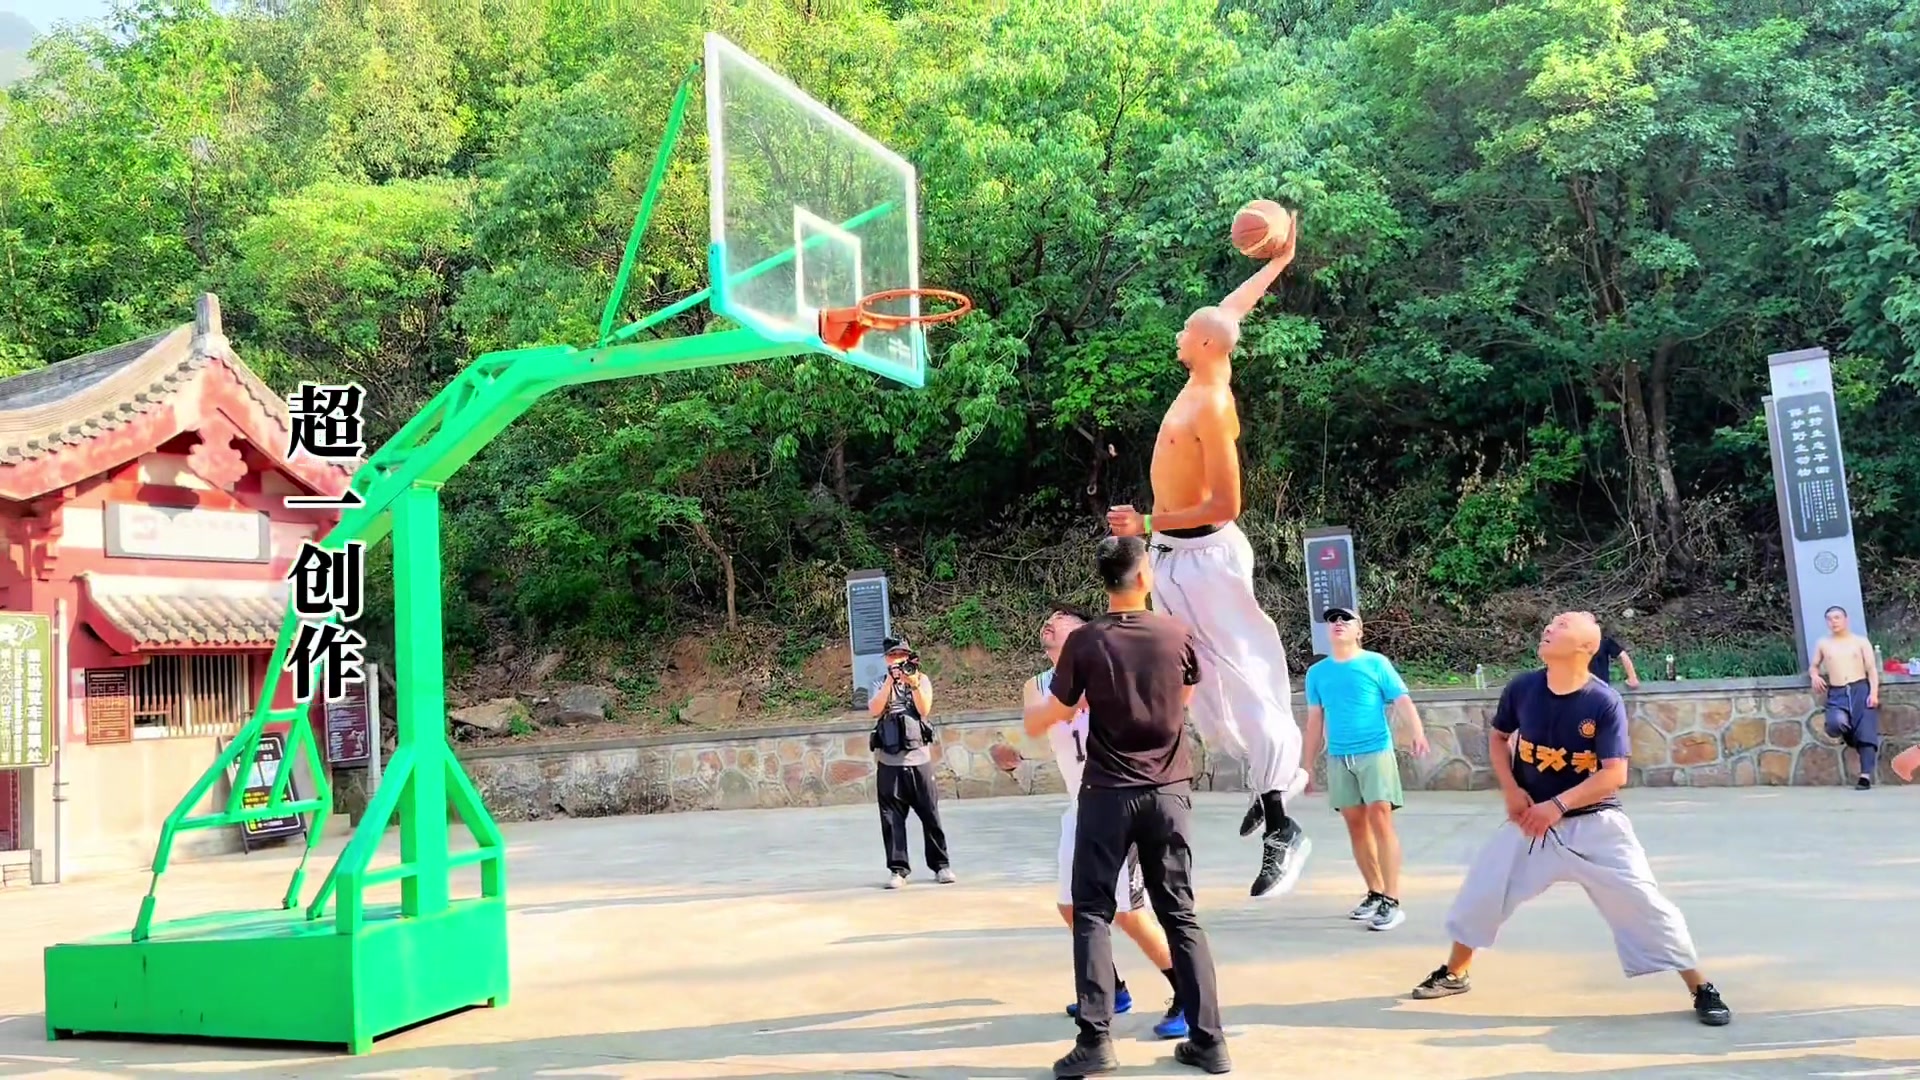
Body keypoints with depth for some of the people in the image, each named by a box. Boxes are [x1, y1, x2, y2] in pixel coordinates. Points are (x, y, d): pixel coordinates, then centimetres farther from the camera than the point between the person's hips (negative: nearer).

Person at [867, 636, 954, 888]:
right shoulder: (881, 684, 8)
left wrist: (913, 683, -21)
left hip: (919, 760, -1)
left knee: (930, 814, 3)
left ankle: (941, 865, 14)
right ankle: (898, 869, 9)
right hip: (888, 763, 1)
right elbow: (874, 710, -10)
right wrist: (890, 681, -17)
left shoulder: (921, 679, 7)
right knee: (892, 818, 1)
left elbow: (924, 709, -8)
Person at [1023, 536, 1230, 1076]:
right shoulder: (1178, 634, -4)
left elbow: (1042, 720, 2)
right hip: (1169, 792, 2)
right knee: (1180, 914, 9)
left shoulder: (1083, 642, -9)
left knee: (1092, 912, 6)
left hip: (1108, 793, -2)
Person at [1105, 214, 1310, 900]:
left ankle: (1282, 829, -7)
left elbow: (1225, 505, -24)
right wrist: (1277, 264, 32)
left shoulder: (1211, 407, -20)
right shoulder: (1204, 377, 6)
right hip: (1173, 556, 9)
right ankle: (1276, 776, 27)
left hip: (1204, 556, -9)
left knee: (1242, 682, -9)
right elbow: (1228, 312, 26)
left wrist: (1147, 523, -24)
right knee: (1204, 685, 13)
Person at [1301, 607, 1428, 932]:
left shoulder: (1376, 663, -1)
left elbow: (1403, 701, -8)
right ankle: (1375, 894, 20)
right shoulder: (1317, 673, 10)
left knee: (1380, 821, -11)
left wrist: (1418, 733, -26)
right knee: (1356, 825, 8)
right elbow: (1315, 721, 15)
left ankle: (1392, 901, -9)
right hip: (1338, 758, 4)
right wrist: (1308, 765, 15)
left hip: (1376, 752, -4)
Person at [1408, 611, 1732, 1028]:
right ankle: (1454, 974, 26)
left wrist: (1557, 805, -26)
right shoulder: (1522, 689, -7)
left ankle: (1702, 990, 8)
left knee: (1642, 901, -8)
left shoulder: (1604, 702, -18)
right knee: (1480, 891, 6)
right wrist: (1511, 790, -4)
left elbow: (1614, 775, -20)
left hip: (1594, 823, -3)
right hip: (1530, 818, 4)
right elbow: (1497, 738, 10)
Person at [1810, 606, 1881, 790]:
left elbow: (1872, 669, 4)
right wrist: (1815, 676, 3)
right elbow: (1813, 666, 28)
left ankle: (1866, 775, -18)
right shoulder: (1823, 644, 15)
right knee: (1836, 724, -28)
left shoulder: (1861, 641, 10)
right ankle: (1852, 740, 6)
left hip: (1861, 689, -1)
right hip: (1837, 694, 1)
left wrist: (1874, 693, -10)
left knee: (1866, 730, -14)